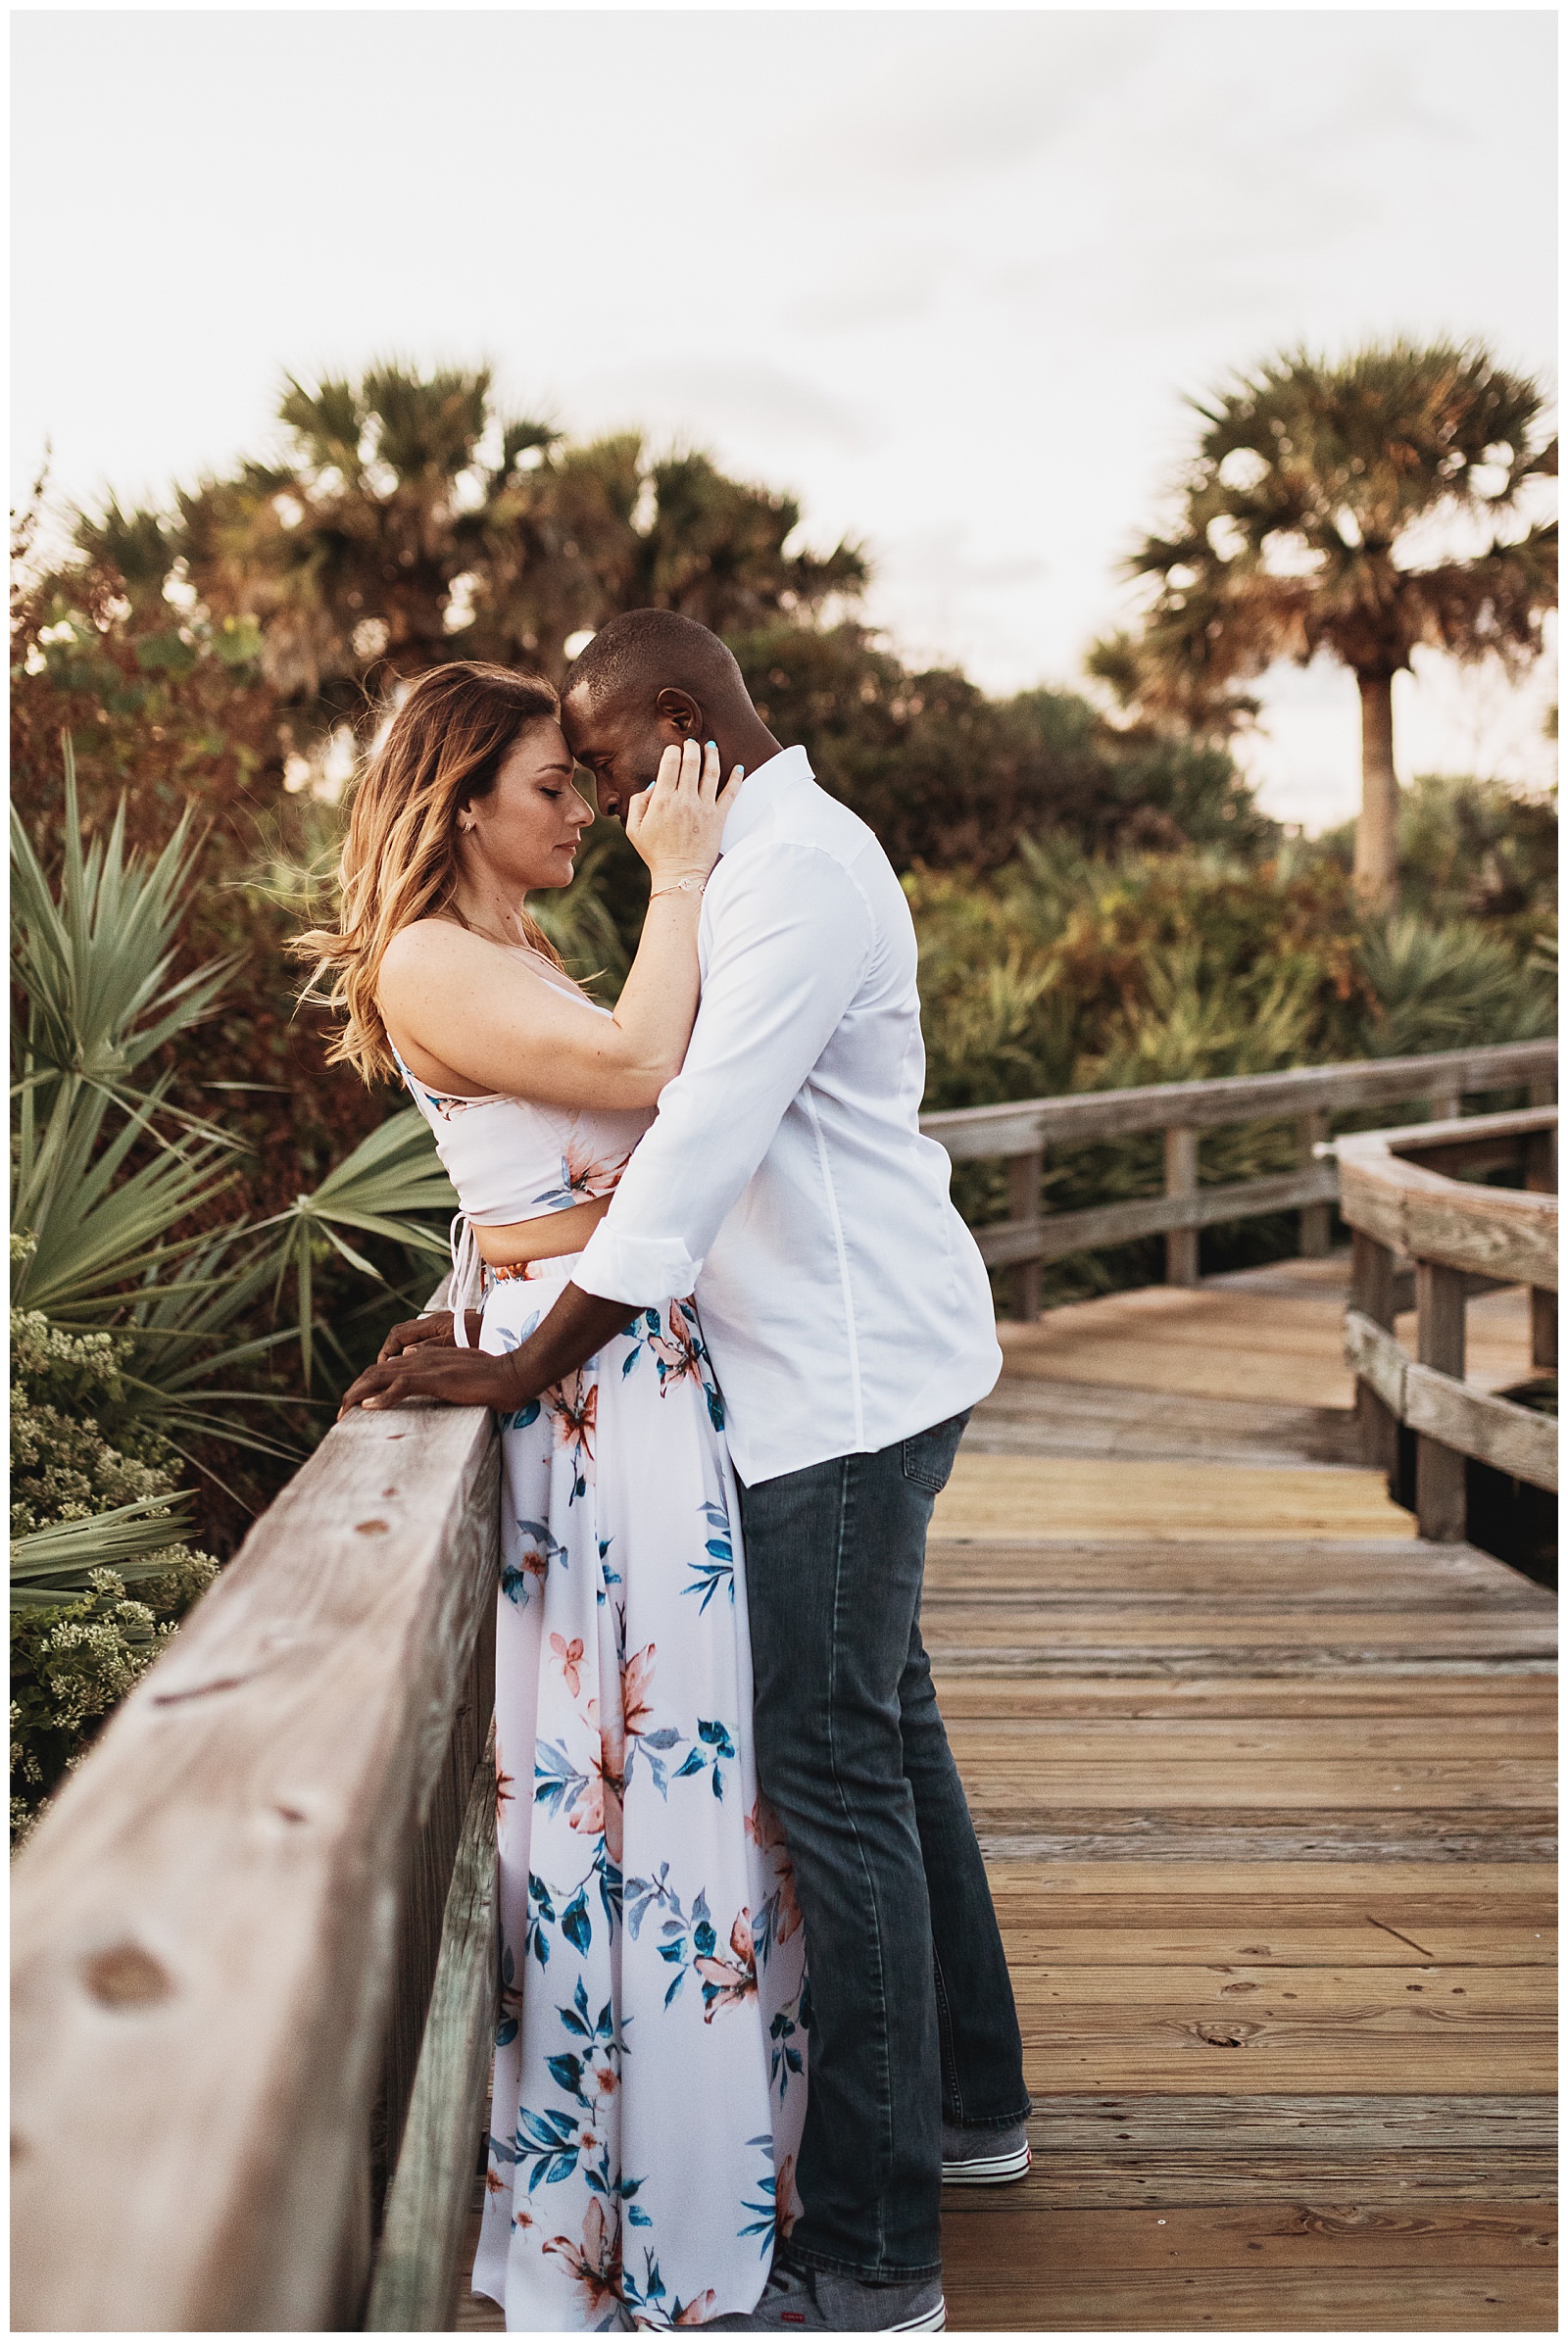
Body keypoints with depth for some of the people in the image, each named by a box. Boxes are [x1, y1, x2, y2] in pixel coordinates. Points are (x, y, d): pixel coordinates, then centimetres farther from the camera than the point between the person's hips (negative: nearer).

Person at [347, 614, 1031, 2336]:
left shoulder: (794, 871, -18)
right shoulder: (776, 853, 17)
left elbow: (700, 1153, -25)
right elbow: (689, 1118, 20)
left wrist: (517, 1373, -21)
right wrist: (500, 1314, 15)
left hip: (849, 1371, -11)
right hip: (856, 1355, 11)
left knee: (833, 1768, -7)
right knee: (882, 1727, 19)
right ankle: (967, 2101, 35)